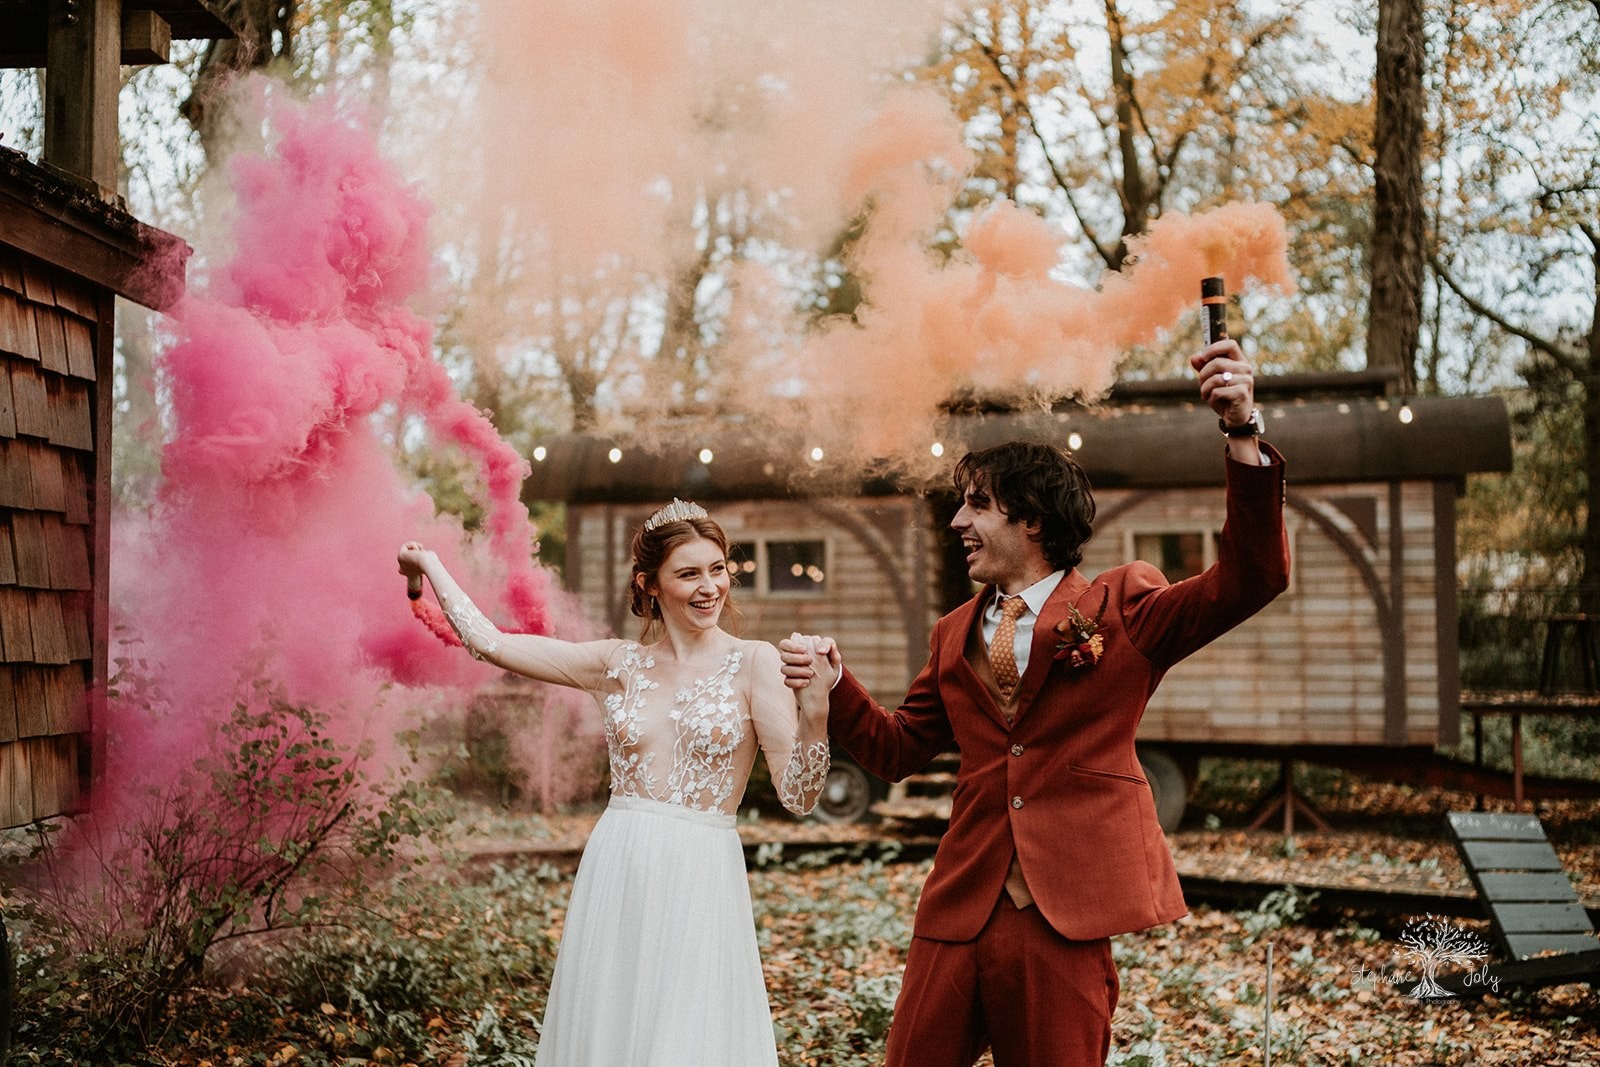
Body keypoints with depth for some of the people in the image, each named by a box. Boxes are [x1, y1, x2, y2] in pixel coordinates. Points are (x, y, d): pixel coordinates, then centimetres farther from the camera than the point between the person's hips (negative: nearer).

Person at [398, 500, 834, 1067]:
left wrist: (814, 707, -23)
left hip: (699, 883, -3)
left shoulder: (753, 663, -2)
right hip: (614, 876, 3)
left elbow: (799, 797, -7)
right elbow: (487, 642, 10)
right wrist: (429, 564, 19)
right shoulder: (618, 665, 7)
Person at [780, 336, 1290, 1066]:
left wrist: (1243, 435, -22)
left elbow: (1249, 581, -10)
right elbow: (897, 750, 21)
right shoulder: (954, 636, 19)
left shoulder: (1121, 608, 3)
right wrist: (834, 685, 2)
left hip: (1066, 913, -4)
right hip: (960, 907, 5)